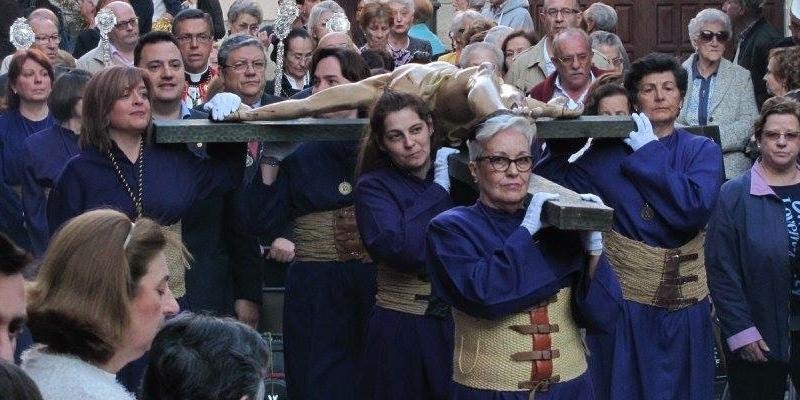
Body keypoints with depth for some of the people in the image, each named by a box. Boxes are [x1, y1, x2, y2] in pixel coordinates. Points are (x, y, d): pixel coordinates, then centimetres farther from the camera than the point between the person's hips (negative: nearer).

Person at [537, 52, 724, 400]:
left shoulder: (701, 150, 1)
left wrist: (647, 152, -11)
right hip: (623, 303, -1)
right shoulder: (604, 154, 1)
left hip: (684, 308, 1)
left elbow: (696, 208, -16)